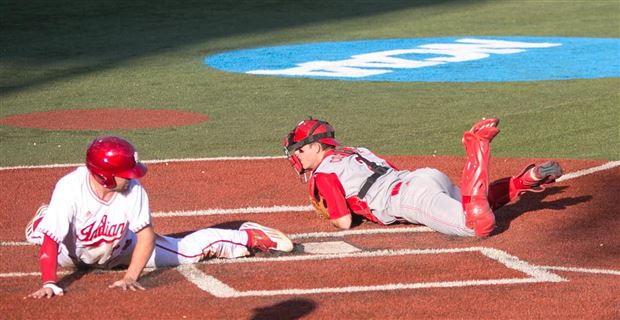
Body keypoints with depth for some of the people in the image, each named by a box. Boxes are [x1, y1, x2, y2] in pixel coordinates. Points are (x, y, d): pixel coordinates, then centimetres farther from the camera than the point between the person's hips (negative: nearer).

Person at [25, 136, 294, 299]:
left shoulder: (133, 190, -30)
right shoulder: (70, 188, -39)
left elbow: (146, 235, -25)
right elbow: (49, 241, -43)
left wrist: (130, 277, -37)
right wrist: (49, 285, -54)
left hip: (119, 250, 1)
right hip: (72, 254, -1)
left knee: (186, 249, 1)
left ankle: (248, 237, 23)